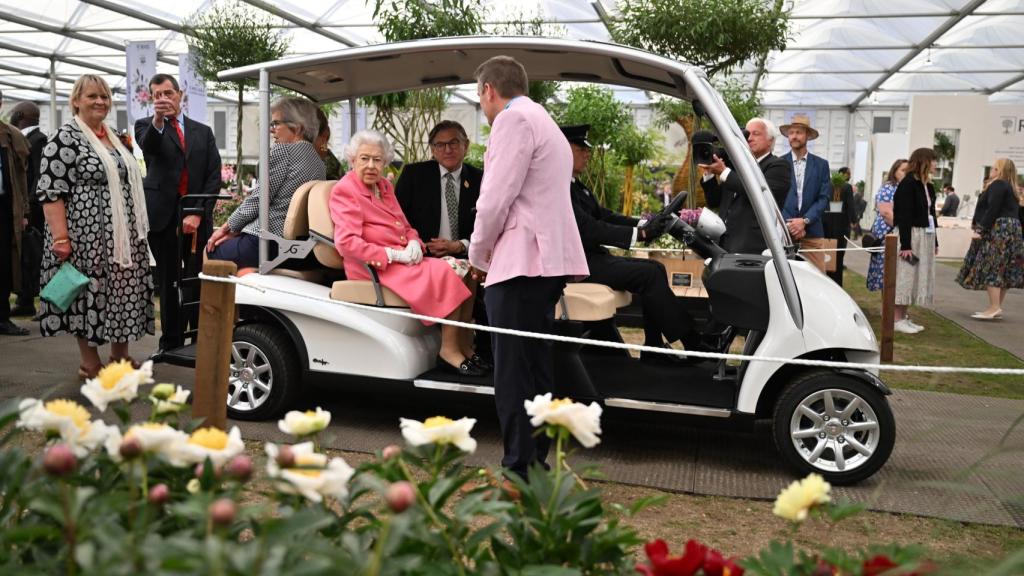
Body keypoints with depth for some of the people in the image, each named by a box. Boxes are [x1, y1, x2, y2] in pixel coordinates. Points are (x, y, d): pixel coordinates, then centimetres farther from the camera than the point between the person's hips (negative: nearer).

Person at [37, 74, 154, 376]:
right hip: (87, 236, -7)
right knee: (89, 292, 0)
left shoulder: (114, 137, 14)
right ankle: (90, 364, 11)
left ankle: (120, 354, 25)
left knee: (122, 291, 12)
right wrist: (61, 238, -21)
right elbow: (51, 191, -15)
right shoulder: (64, 138, -10)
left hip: (121, 235, 8)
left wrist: (136, 228, 18)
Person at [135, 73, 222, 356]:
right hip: (162, 214, -1)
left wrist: (198, 213, -8)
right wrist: (158, 119, -38)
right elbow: (148, 145, -17)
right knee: (167, 281, 5)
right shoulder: (146, 126, 8)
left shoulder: (203, 132, 13)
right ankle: (170, 340, 12)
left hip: (196, 215, 1)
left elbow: (214, 176, 4)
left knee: (196, 281, 1)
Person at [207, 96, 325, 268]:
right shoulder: (320, 164, 13)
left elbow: (258, 199, -9)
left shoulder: (282, 151, -9)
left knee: (213, 250, 11)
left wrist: (227, 227, 6)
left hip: (267, 244, -8)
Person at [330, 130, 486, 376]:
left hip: (403, 260, 8)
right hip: (375, 268, -8)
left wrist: (414, 243, -3)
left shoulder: (384, 185, 19)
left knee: (464, 269, -10)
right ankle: (449, 350, -18)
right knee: (448, 273, -23)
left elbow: (405, 226, 22)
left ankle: (463, 346, -8)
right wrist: (393, 254, -20)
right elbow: (346, 243, -17)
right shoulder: (344, 191, -6)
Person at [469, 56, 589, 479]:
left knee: (514, 376, -8)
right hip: (548, 261, 10)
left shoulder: (514, 118, -7)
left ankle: (518, 469, -5)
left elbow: (497, 198, -14)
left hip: (521, 262, -10)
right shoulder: (545, 122, 26)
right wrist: (489, 251, 22)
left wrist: (478, 254, -1)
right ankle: (536, 460, 19)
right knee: (537, 370, 13)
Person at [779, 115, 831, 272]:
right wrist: (789, 224, -10)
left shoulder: (821, 164, 9)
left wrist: (804, 221, -11)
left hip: (812, 232, 1)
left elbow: (824, 198, 3)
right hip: (784, 231, -1)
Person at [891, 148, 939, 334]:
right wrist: (905, 244, -19)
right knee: (906, 276, -5)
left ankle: (904, 317, 17)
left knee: (920, 277, 10)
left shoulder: (928, 186, 12)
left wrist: (935, 241, 16)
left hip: (926, 236, 8)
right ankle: (898, 319, 1)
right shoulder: (908, 183, -11)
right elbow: (904, 216, -15)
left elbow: (930, 213, 16)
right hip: (911, 235, -8)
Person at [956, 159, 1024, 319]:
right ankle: (997, 307, 11)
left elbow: (992, 210, -19)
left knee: (990, 269, -10)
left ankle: (994, 308, -14)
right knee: (1002, 270, 9)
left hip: (998, 231, -10)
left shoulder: (998, 185, -9)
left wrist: (980, 230, -20)